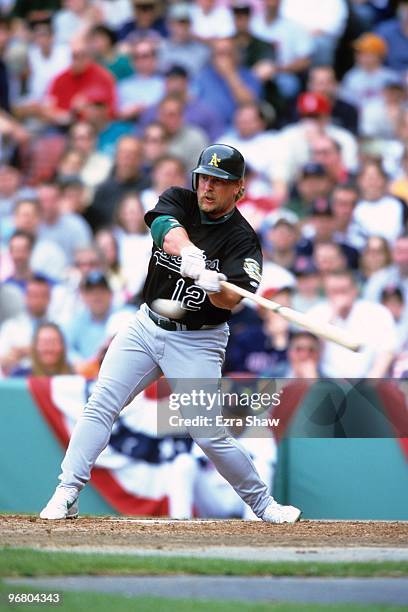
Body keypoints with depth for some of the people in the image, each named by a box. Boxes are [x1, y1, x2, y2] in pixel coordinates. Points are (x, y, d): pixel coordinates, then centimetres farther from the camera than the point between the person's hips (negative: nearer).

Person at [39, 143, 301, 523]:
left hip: (197, 342, -4)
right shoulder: (178, 201, -3)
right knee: (100, 404, -7)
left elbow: (232, 301, -27)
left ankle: (263, 505, 8)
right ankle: (66, 495, -6)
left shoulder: (242, 240, -13)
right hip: (146, 325, 4)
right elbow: (168, 230, -28)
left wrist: (216, 287, -50)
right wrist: (188, 254, -49)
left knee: (209, 434, -9)